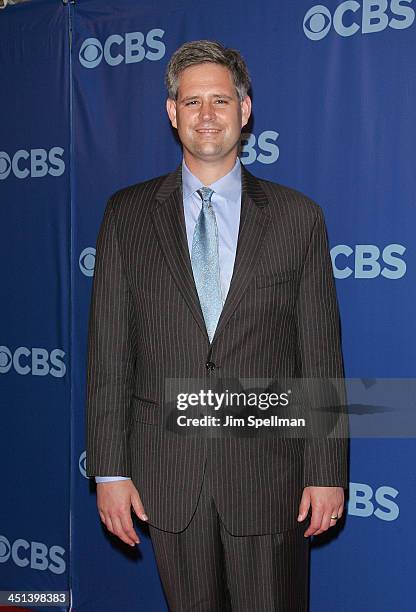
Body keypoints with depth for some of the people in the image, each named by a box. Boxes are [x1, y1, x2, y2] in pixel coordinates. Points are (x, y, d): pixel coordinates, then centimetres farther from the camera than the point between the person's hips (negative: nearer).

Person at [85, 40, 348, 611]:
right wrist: (109, 470, -2)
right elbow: (108, 353, 1)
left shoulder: (298, 216, 0)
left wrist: (327, 471, -2)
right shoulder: (127, 214, 2)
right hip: (167, 472, 1)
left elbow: (321, 355, 0)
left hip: (270, 471, -1)